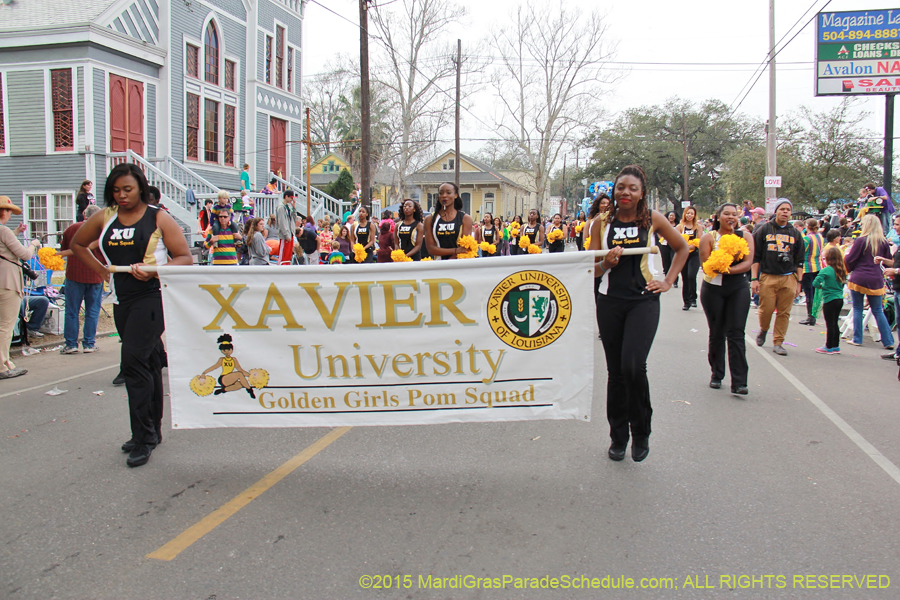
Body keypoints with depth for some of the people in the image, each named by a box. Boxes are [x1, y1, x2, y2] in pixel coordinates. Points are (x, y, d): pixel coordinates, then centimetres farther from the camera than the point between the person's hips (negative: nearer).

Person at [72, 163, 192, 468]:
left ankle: (143, 437, -7)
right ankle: (152, 431, 25)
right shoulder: (104, 218, 10)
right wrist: (100, 269, 11)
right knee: (147, 364, 14)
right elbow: (78, 244, 25)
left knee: (134, 361, -15)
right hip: (122, 299, 6)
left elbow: (185, 258, -7)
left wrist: (154, 270, -21)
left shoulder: (159, 218, -4)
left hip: (151, 297, -6)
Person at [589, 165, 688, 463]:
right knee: (615, 371, 8)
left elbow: (682, 248, 14)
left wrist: (668, 281, 6)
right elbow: (592, 270, 5)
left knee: (633, 365, -18)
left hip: (644, 300, -2)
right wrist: (606, 263, -16)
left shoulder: (652, 219, 0)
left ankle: (641, 431, 6)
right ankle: (618, 436, 25)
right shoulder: (601, 222, 2)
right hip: (610, 301, 2)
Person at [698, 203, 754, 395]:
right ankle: (716, 375, 23)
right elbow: (707, 264, -11)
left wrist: (727, 269, -22)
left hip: (738, 289, 0)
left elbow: (748, 263, -7)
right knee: (716, 333, 9)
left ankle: (739, 382, -8)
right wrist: (730, 259, -21)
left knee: (736, 334, -7)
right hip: (713, 289, 0)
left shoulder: (745, 236, 4)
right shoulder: (708, 238, -1)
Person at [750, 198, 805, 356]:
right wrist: (754, 279, -4)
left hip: (788, 278, 2)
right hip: (767, 277, -2)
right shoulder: (764, 230, 6)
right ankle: (763, 330, 26)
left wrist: (798, 282, 9)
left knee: (784, 313, 0)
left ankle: (778, 342, 9)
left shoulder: (795, 233, 13)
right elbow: (755, 256, 3)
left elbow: (799, 261, 16)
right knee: (766, 309, -4)